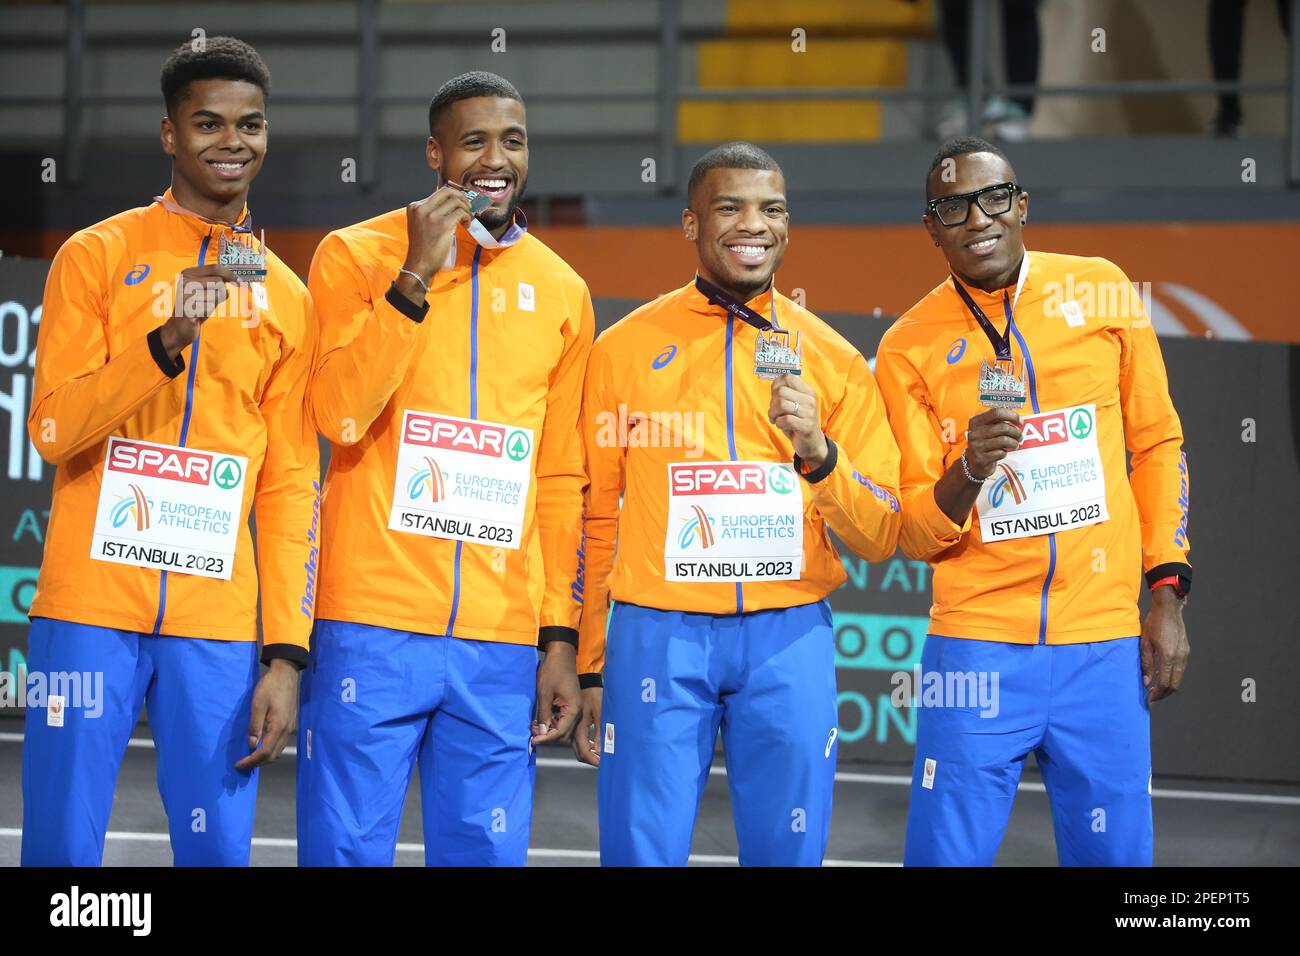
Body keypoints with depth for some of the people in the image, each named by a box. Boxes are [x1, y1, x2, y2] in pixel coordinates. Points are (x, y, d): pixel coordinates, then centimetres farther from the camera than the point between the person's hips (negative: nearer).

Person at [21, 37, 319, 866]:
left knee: (219, 849, -2)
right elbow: (53, 429, -4)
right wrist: (166, 341, -19)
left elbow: (291, 485, 9)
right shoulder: (99, 256, 4)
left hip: (216, 620, 2)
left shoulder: (286, 297, 11)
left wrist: (286, 653, 1)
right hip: (91, 608, -2)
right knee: (63, 845, -3)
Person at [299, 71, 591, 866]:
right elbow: (338, 414, -11)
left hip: (502, 642, 3)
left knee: (486, 852, 2)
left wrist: (561, 637, 9)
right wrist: (416, 278, -15)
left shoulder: (561, 293, 12)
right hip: (374, 625, -3)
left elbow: (560, 481, 14)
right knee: (347, 848, -2)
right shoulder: (357, 255, 2)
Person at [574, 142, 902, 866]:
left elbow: (881, 537, 6)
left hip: (789, 637, 1)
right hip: (659, 635, -1)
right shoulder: (626, 349, 6)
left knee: (789, 853, 2)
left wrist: (818, 453, -12)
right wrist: (589, 669, 8)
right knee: (644, 851, -5)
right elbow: (596, 519, 10)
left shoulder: (833, 359, 7)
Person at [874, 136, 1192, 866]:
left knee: (1113, 853, 2)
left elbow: (1158, 445, 12)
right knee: (948, 855, -4)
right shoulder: (910, 348, 1)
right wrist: (967, 471, -19)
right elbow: (916, 536, 1)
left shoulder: (1102, 292, 4)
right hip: (979, 647, -1)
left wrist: (1167, 592, 5)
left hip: (1104, 644, 1)